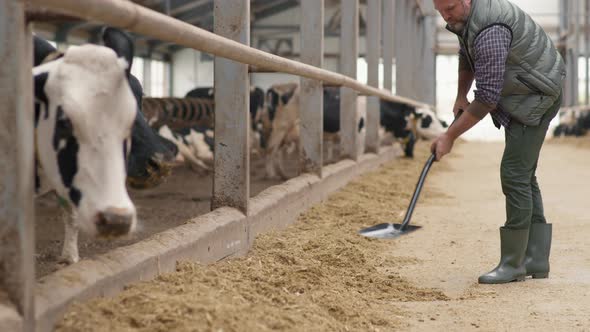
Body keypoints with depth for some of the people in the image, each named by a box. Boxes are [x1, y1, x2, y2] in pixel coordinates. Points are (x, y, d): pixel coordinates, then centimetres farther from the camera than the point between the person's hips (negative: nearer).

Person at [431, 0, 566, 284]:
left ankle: (513, 264, -9)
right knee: (524, 176, 11)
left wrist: (449, 137, -23)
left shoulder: (489, 31, -31)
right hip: (520, 99, 10)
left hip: (537, 98, -10)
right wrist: (460, 96, 18)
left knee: (515, 175, -14)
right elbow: (467, 57, 25)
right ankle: (536, 260, 15)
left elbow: (487, 98, -30)